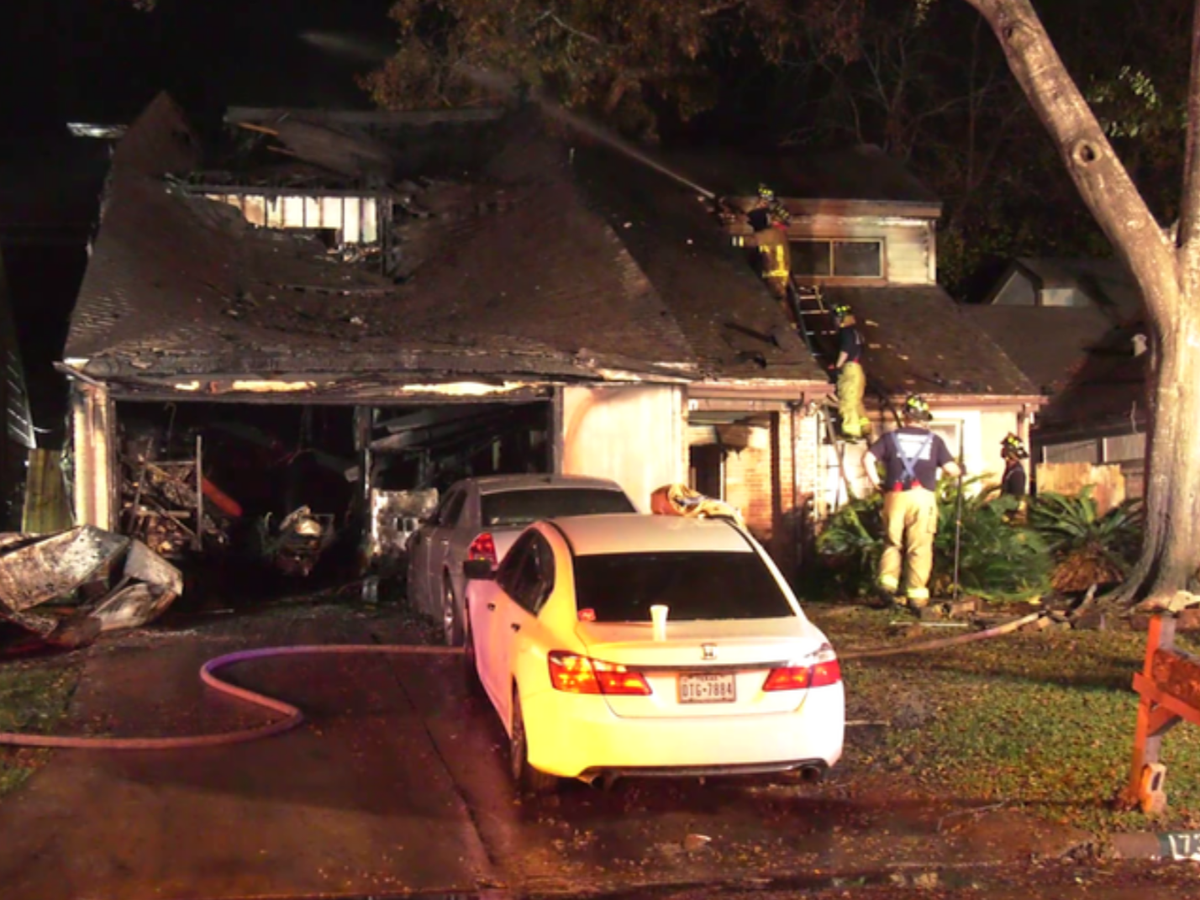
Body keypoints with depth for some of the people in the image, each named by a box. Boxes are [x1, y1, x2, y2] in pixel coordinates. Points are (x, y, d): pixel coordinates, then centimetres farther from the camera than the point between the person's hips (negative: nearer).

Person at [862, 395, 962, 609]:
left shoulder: (891, 437, 9)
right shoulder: (934, 440, 8)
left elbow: (868, 459, -3)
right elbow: (951, 469, 2)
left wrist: (876, 482, 8)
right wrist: (959, 471, 24)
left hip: (895, 496, 1)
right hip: (923, 497, -1)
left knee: (893, 543, 14)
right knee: (920, 548, 3)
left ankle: (887, 582, -2)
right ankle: (916, 594, 2)